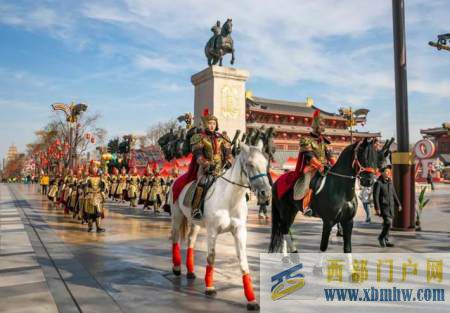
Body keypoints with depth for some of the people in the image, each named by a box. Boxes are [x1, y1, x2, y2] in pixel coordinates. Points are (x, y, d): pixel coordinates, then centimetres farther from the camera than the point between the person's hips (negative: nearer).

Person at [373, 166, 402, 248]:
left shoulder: (390, 182, 11)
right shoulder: (378, 183, -11)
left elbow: (394, 194, 20)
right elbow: (375, 196, -14)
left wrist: (398, 204, 16)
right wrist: (377, 208, -19)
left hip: (391, 207, 7)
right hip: (383, 206, -7)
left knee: (387, 224, 9)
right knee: (388, 222, -15)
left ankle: (386, 241, 19)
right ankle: (381, 237, 4)